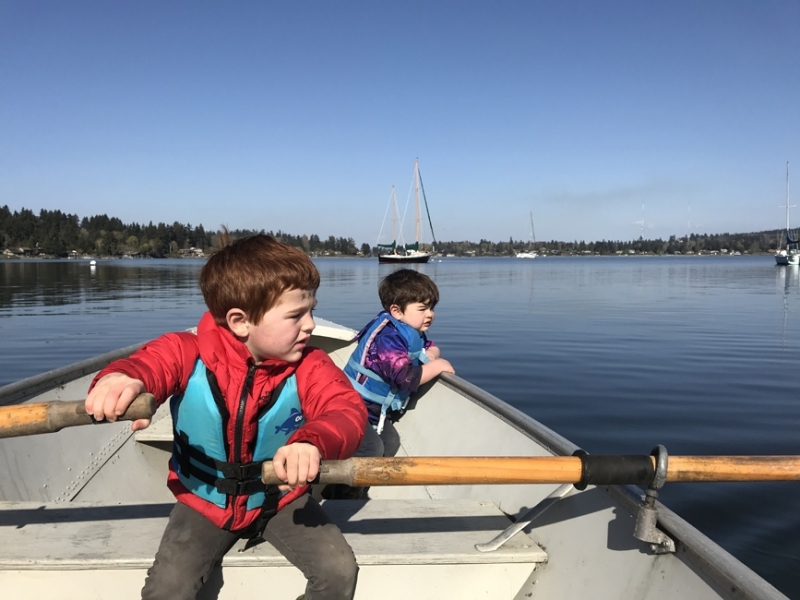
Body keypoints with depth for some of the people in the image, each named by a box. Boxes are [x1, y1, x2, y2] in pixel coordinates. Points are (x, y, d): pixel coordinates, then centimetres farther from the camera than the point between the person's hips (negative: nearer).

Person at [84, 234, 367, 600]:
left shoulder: (309, 366, -18)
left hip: (280, 499, 0)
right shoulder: (188, 354, -17)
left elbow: (347, 409, -31)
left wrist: (313, 442, -55)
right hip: (204, 501, 0)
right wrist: (121, 379, -57)